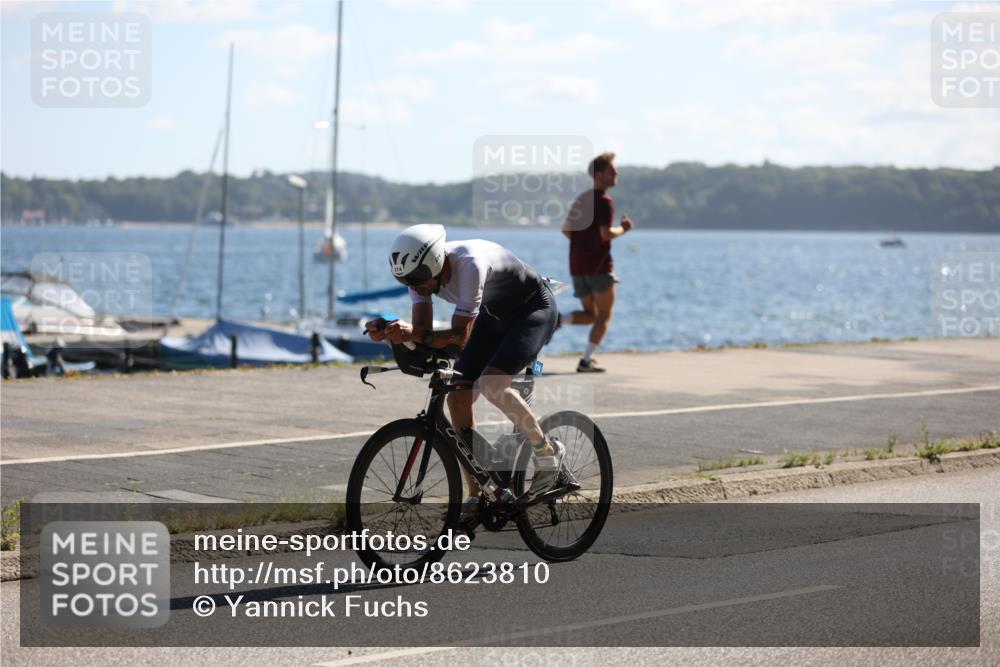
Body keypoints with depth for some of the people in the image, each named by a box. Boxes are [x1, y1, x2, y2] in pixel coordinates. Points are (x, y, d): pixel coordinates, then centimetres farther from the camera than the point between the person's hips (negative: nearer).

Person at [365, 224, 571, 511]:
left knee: (491, 384, -28)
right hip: (494, 313, 8)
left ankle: (547, 452, -5)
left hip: (534, 308, -8)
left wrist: (414, 334, -48)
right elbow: (422, 329, -17)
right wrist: (387, 330, -36)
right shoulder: (421, 271, -17)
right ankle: (476, 496, 5)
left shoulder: (470, 264, -38)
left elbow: (461, 336, -36)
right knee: (457, 397, -5)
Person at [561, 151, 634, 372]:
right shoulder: (605, 202, -11)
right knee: (605, 315, 5)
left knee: (590, 315, 16)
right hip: (599, 265, -7)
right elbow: (606, 234, -22)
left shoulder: (581, 199, 14)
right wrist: (623, 228, -4)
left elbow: (566, 230, 18)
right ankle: (586, 361, -2)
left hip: (577, 266, 7)